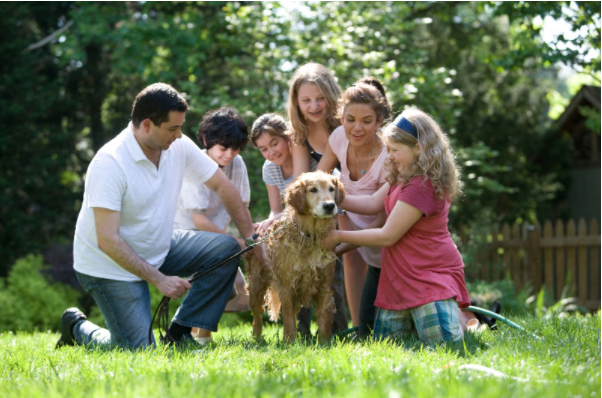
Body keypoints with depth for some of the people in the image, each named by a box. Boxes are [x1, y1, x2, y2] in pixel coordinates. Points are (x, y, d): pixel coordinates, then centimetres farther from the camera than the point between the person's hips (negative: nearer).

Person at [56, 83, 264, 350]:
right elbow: (108, 240, -29)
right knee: (139, 352, -15)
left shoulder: (178, 147, -8)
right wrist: (159, 279, -29)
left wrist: (251, 238, -2)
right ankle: (77, 327, 15)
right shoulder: (109, 164, -27)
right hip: (112, 265, -7)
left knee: (226, 248, -9)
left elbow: (222, 187, 4)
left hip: (158, 250, 7)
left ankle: (180, 332, -3)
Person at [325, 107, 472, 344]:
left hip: (431, 274, -9)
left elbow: (387, 236, -20)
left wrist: (339, 237, -11)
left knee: (441, 341, -14)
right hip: (402, 275, 9)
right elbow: (373, 204, 9)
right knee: (384, 343, 2)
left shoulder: (421, 186, -24)